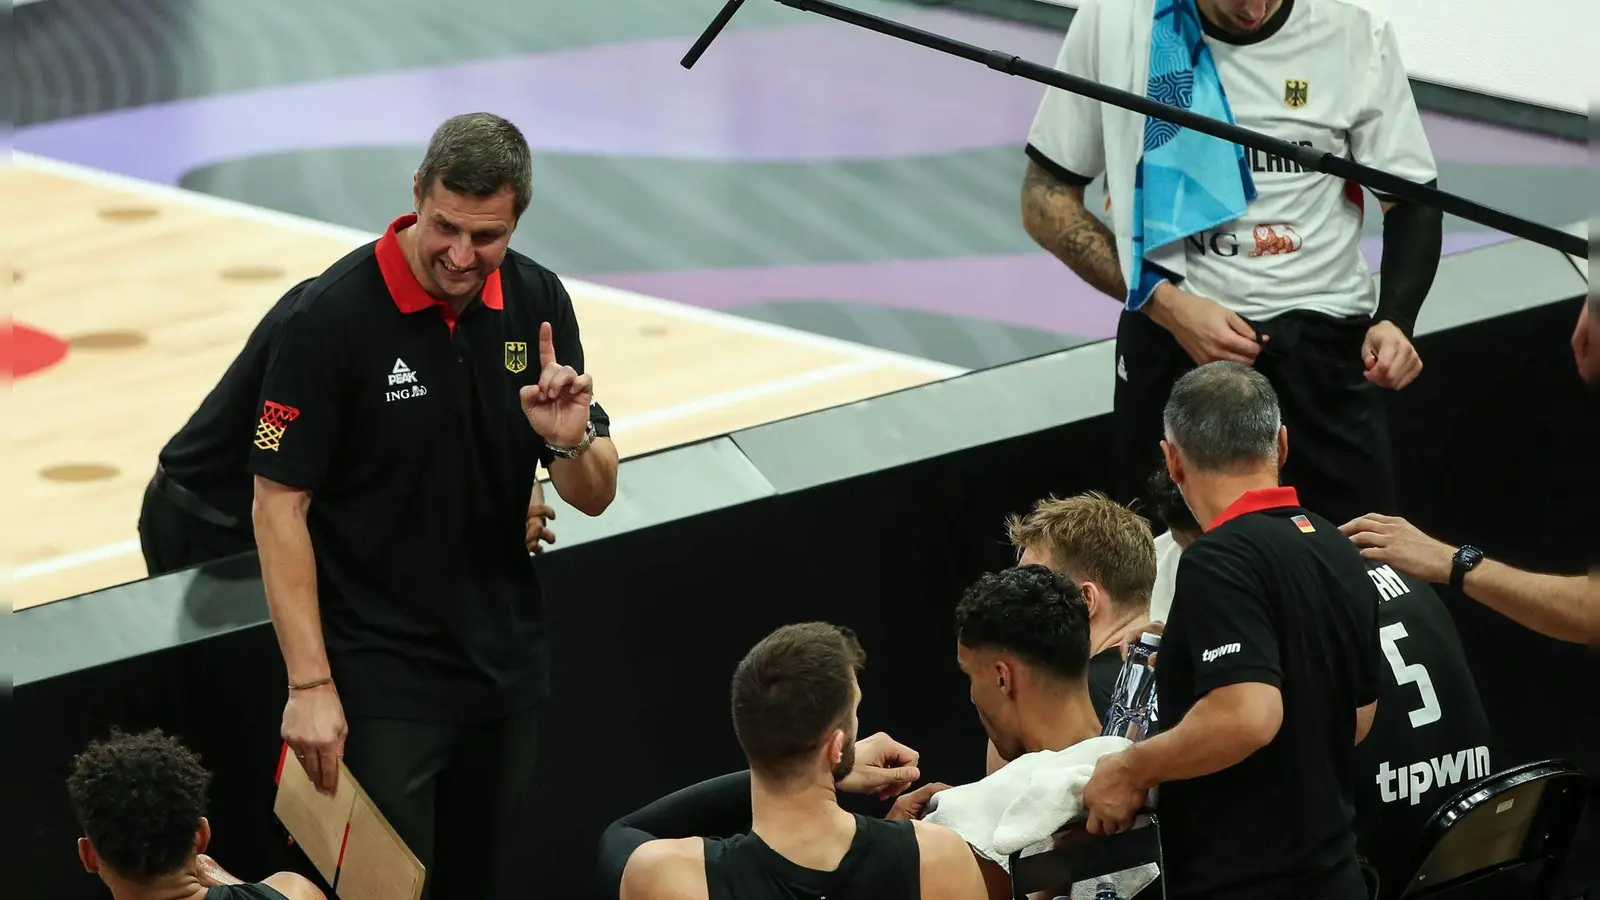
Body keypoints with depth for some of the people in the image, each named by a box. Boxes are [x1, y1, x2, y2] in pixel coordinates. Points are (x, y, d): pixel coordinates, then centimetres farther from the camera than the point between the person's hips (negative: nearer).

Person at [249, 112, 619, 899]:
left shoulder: (536, 301, -2)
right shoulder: (332, 316, -17)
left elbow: (595, 496, 4)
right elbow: (280, 503, -13)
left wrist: (571, 442, -20)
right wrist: (309, 684, -16)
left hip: (506, 666, 5)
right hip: (380, 678, -5)